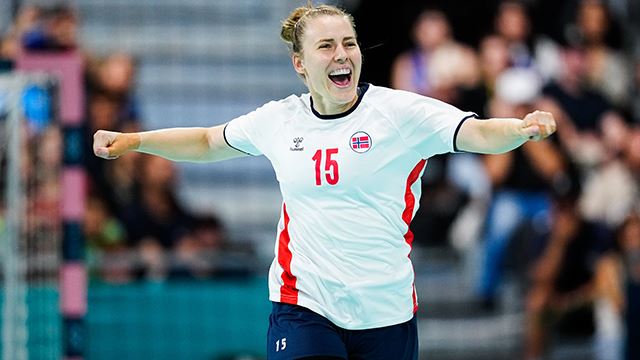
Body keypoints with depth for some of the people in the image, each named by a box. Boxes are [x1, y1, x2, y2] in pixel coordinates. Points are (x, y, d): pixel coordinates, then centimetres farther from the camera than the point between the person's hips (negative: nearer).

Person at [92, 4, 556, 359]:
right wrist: (132, 141, 22)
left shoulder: (400, 111, -6)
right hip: (303, 309, 1)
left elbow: (479, 133, -19)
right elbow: (208, 142, 24)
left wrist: (521, 129, -39)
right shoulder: (279, 119, 5)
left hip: (387, 314, -1)